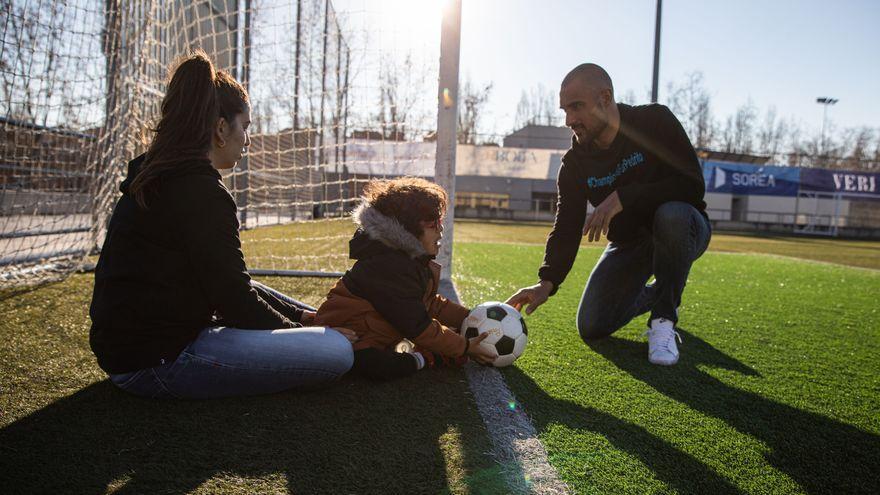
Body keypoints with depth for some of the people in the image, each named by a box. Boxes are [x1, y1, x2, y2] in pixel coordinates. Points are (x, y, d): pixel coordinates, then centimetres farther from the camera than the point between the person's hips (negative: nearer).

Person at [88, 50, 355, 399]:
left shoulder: (153, 181, 15)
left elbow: (226, 286, 16)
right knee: (335, 352, -19)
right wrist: (298, 328, 1)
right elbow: (233, 298, -14)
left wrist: (302, 316, 14)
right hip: (156, 361, -11)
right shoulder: (202, 192, -16)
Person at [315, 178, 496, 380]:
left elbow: (432, 303, 14)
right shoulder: (389, 267, -27)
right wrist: (465, 348, -16)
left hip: (383, 337, 10)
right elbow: (418, 326, -23)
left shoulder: (414, 260, 5)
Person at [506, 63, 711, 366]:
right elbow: (567, 227, -12)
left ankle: (663, 319, -20)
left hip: (683, 229, -4)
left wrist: (623, 198, -35)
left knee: (672, 214, -41)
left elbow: (692, 187, -27)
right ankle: (652, 295, 26)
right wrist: (547, 282, -26)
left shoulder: (655, 121, -19)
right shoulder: (575, 162, -7)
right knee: (592, 328, -6)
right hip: (628, 243, 4)